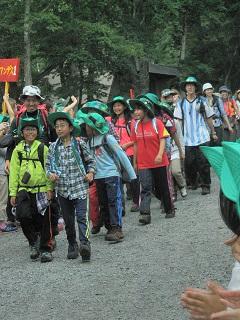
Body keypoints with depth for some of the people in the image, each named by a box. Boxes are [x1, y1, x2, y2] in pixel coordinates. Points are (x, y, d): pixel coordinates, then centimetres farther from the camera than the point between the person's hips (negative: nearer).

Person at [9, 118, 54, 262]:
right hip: (24, 190, 1)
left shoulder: (43, 148, 2)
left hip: (41, 190, -1)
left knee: (43, 221, 1)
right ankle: (34, 241, 10)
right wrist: (13, 193, 4)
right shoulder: (18, 150, 7)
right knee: (24, 216, -14)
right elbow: (14, 172, 8)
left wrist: (50, 188, -5)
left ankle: (45, 249, 13)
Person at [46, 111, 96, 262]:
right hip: (62, 189, 3)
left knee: (82, 216, -17)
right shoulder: (53, 147, 6)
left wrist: (91, 173, -6)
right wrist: (50, 173, -9)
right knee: (68, 219, 11)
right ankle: (72, 245, 23)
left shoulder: (79, 144, 0)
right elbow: (48, 164, 11)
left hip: (80, 187, -3)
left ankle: (85, 243, -26)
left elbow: (90, 161, 10)